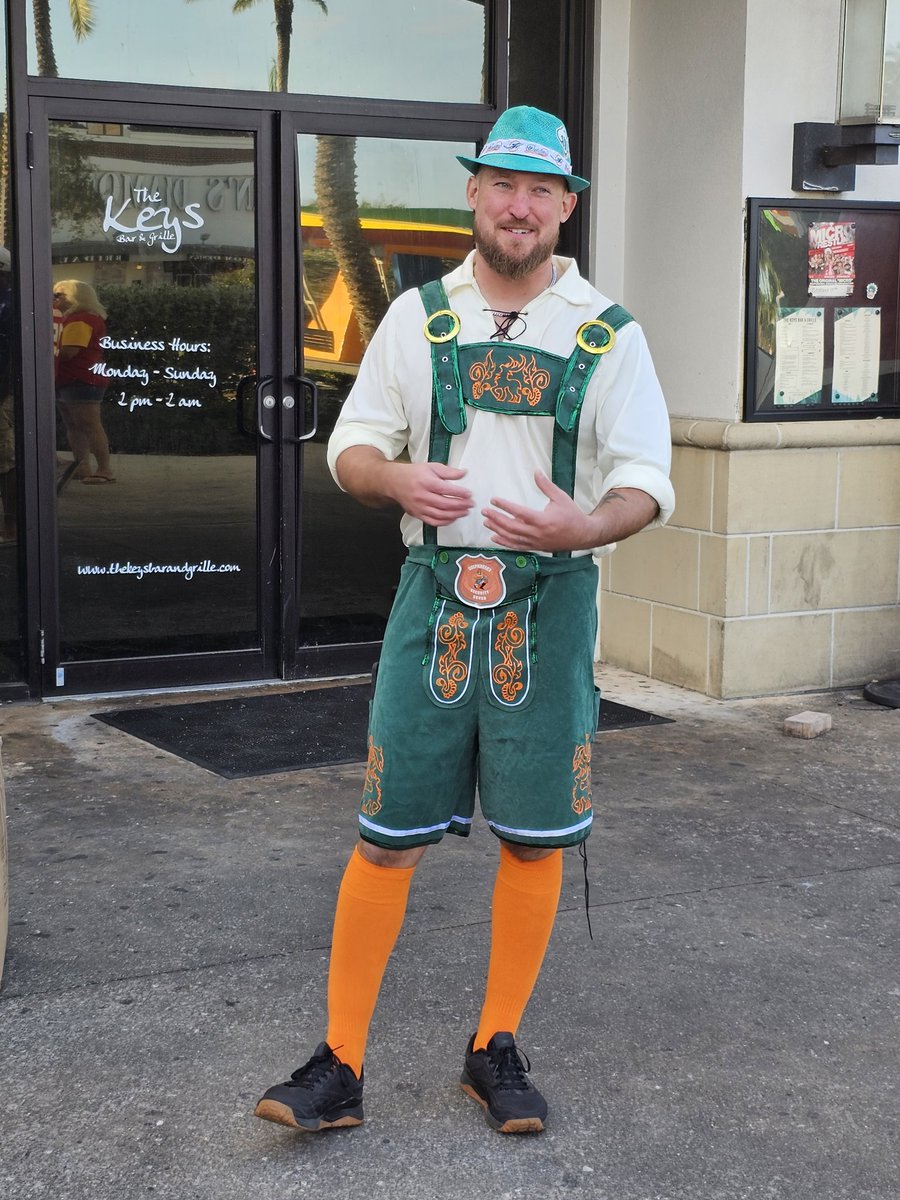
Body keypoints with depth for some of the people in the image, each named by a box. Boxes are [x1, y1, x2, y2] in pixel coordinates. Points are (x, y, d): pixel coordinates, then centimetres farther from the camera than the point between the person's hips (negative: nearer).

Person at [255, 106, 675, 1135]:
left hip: (548, 602, 0)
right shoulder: (418, 316, 8)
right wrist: (400, 479, -14)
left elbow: (647, 482, 0)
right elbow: (352, 447, 9)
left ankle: (497, 1047, 23)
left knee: (535, 839, 6)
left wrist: (585, 526, -22)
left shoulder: (610, 334, 3)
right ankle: (340, 1064, 10)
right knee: (386, 836, 0)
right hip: (434, 595, 0)